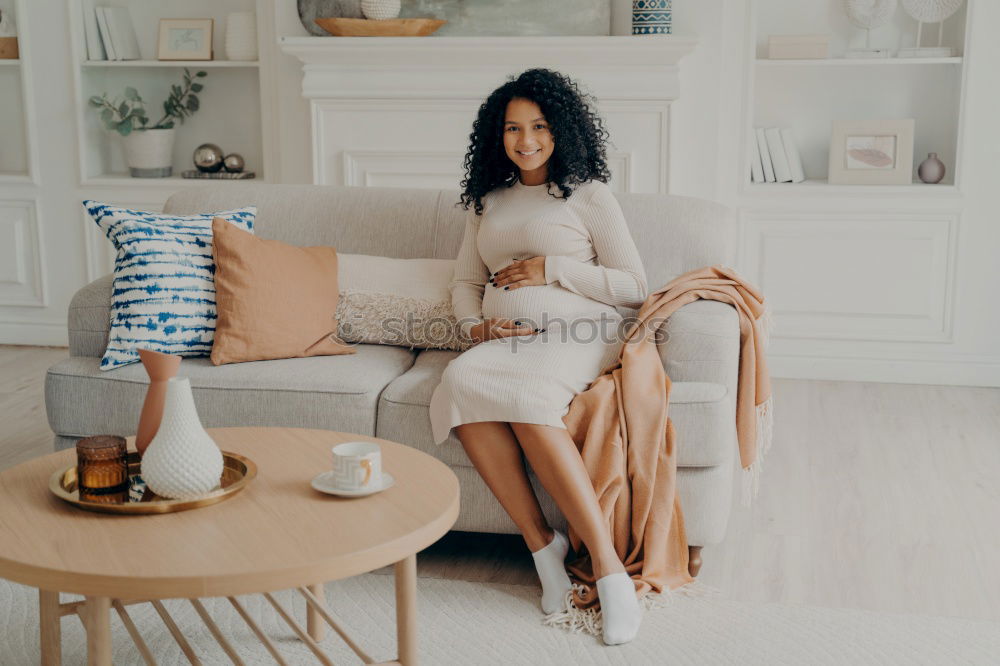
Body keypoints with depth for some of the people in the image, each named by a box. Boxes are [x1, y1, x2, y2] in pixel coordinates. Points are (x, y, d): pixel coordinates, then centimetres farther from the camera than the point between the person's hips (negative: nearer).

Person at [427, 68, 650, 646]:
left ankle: (608, 565, -37)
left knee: (525, 396, -37)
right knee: (460, 383, -32)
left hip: (575, 335, -4)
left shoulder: (588, 194, 9)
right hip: (501, 339, 4)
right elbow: (465, 281, 25)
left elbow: (634, 286, 3)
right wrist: (475, 324, 3)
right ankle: (541, 541, -28)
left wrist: (552, 269, -4)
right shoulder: (488, 201, 25)